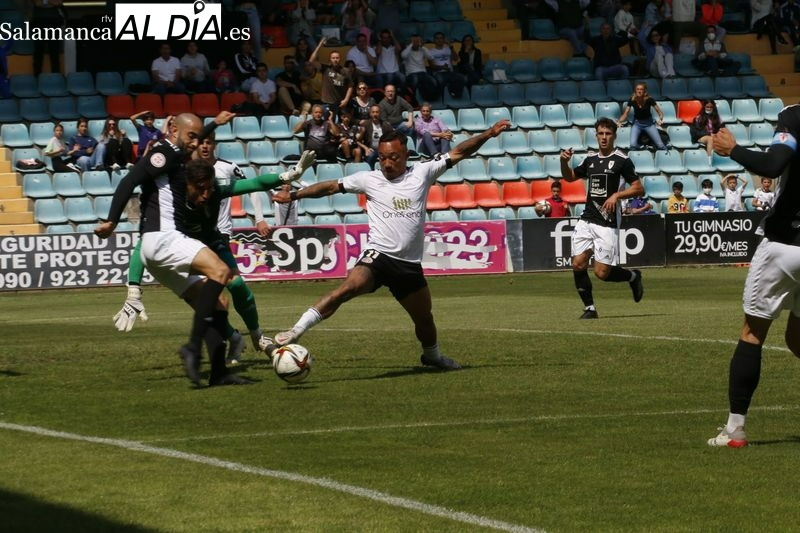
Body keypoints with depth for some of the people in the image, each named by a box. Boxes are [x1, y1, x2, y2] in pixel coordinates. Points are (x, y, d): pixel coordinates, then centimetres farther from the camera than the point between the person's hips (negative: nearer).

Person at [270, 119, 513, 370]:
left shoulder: (422, 173, 6)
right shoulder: (369, 180, 3)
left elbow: (457, 153, 8)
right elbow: (332, 186, 9)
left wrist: (488, 134, 1)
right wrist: (294, 195, 5)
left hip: (409, 264, 3)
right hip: (378, 255, -3)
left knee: (424, 318, 16)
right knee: (349, 287, -31)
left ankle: (432, 356, 46)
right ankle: (296, 331, -35)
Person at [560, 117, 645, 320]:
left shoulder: (622, 160, -4)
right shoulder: (590, 159, 13)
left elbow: (639, 189, -4)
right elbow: (570, 176, 28)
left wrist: (617, 195, -17)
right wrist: (564, 162, 9)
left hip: (608, 223, -6)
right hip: (587, 219, 6)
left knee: (602, 272, -8)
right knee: (578, 264, -7)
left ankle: (632, 276, 21)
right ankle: (589, 308, 5)